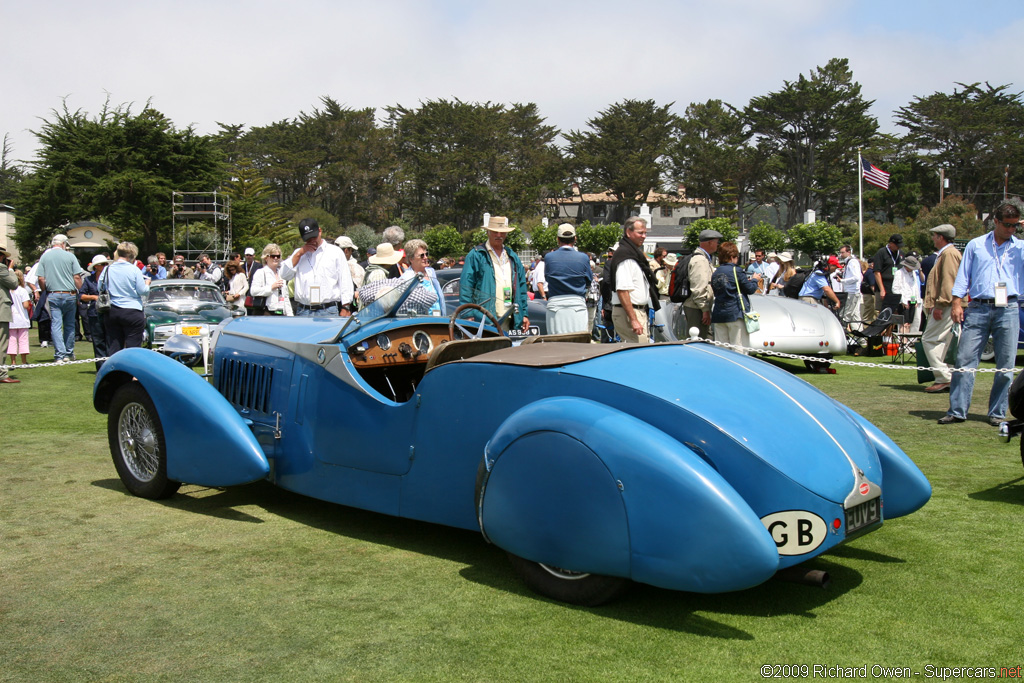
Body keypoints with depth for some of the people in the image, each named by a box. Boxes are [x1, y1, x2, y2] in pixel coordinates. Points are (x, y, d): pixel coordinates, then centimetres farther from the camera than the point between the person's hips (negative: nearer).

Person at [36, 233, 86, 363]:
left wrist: (46, 291, 15)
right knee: (69, 325, 11)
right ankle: (69, 353, 17)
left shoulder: (44, 257, 3)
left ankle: (60, 355, -7)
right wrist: (80, 294, 4)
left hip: (53, 295, 1)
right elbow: (77, 277, -4)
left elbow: (41, 279, 0)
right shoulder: (70, 256, -2)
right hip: (69, 295, -1)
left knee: (56, 325, 0)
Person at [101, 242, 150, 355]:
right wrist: (147, 285, 13)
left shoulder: (108, 269, 4)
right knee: (132, 348, 0)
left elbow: (100, 288, 9)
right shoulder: (134, 270, -8)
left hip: (112, 312, 5)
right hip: (132, 312, -4)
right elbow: (142, 291, -7)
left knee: (113, 347, 9)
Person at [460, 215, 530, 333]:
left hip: (509, 321, 5)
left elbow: (522, 287, 21)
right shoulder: (476, 255, 3)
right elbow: (466, 287, -2)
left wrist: (524, 314, 14)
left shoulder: (513, 257, 20)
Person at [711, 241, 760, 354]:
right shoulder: (736, 270, -7)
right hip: (735, 314, -6)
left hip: (718, 315, 6)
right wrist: (755, 280, 19)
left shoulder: (715, 273, 11)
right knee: (740, 349, -3)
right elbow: (750, 289, -3)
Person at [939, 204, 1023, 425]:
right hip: (978, 308, 0)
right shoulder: (976, 245, 11)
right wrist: (957, 301, -2)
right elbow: (963, 275, 10)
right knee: (964, 359, -5)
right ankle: (957, 410, -1)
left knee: (1006, 365, 2)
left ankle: (997, 413, 11)